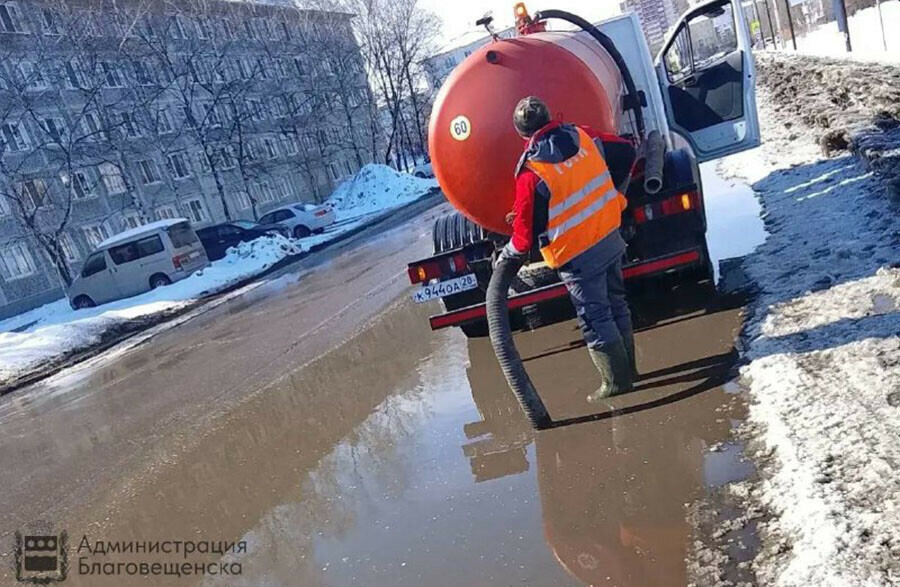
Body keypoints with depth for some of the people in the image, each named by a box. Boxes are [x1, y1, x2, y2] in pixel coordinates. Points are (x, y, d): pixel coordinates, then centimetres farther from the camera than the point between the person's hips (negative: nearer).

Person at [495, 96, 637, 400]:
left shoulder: (530, 172, -21)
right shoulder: (581, 135, -5)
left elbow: (527, 234, -16)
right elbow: (625, 152, 10)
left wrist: (508, 255, 4)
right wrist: (615, 193, 22)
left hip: (578, 256, -7)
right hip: (610, 237, 7)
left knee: (594, 318, 7)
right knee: (616, 304, 20)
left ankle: (616, 380, 18)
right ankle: (627, 366, 35)